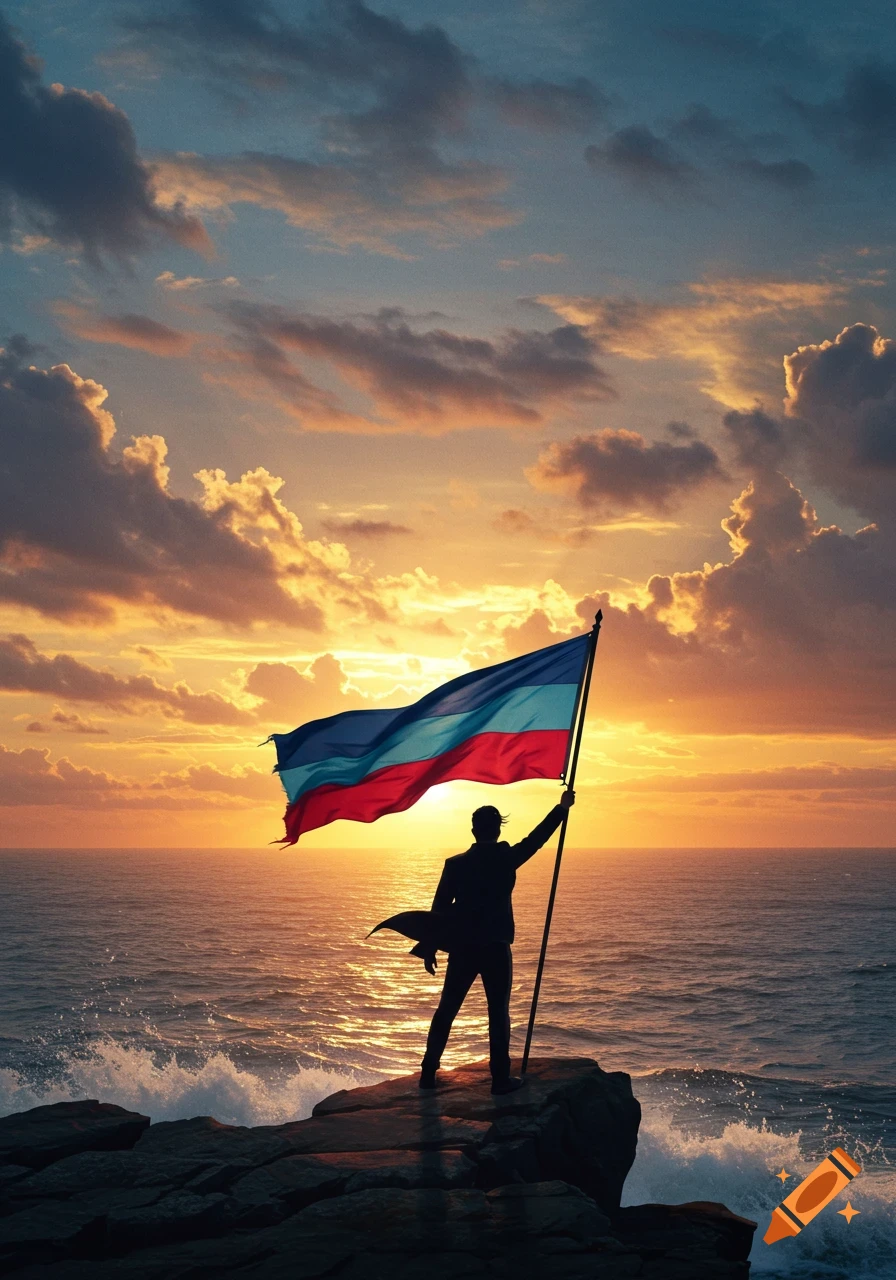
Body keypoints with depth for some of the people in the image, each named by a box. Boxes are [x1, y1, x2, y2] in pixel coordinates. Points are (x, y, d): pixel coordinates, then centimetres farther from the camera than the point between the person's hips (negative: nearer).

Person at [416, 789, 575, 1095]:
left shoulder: (455, 863, -2)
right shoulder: (506, 858, -6)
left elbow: (439, 908, -1)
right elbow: (537, 838, 8)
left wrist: (429, 948, 6)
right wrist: (562, 807, 20)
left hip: (462, 948, 2)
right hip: (495, 948, -2)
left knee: (447, 1009, 10)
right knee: (498, 1013, 5)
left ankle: (428, 1072, 13)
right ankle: (501, 1078, 5)